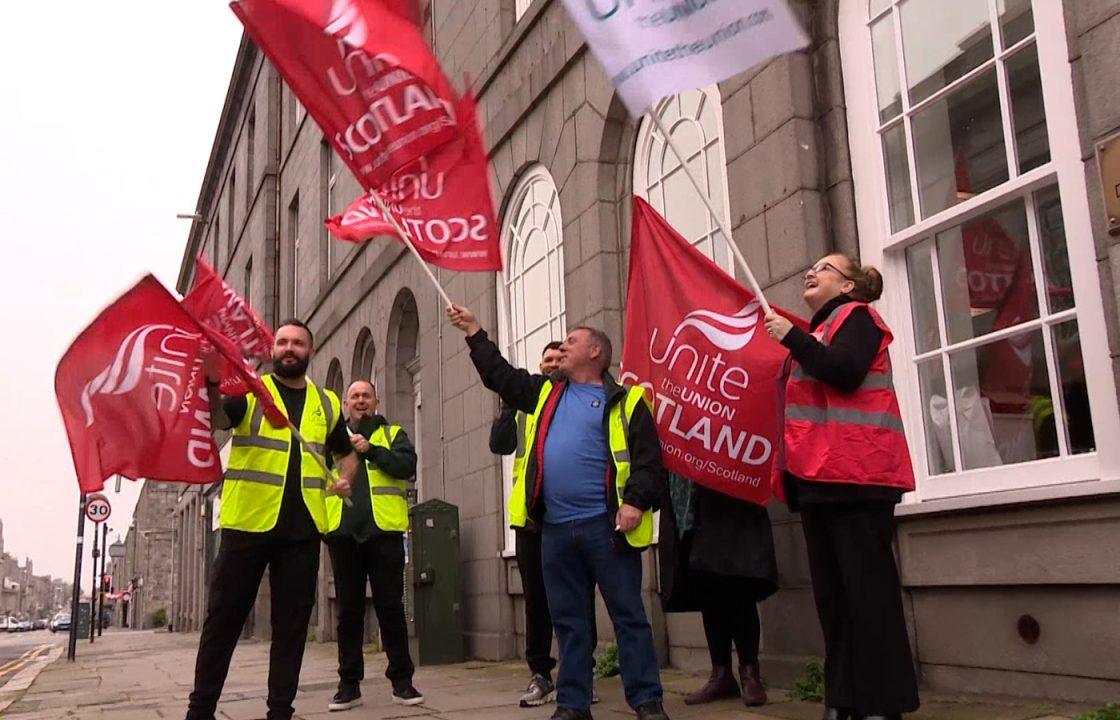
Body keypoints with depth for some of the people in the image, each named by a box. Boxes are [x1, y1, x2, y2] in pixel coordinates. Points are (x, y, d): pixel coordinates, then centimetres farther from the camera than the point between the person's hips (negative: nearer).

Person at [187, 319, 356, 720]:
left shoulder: (327, 403, 14)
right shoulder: (248, 391, 4)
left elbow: (346, 453, 26)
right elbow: (215, 420, -16)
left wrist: (345, 479, 5)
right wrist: (212, 384, -36)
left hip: (302, 530, 3)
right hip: (248, 523, -3)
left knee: (291, 625, 7)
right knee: (223, 619, 3)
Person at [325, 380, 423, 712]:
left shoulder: (393, 434, 13)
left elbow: (407, 466, -6)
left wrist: (371, 450, -14)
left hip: (384, 531, -2)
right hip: (344, 532, 2)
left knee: (390, 607, 1)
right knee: (349, 610, 7)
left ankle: (402, 680, 9)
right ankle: (349, 683, 15)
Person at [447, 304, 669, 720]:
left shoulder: (625, 401, 1)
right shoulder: (546, 393, 18)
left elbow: (649, 458, -5)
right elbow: (500, 375, 24)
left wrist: (636, 501, -17)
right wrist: (474, 331, 24)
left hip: (605, 525, -5)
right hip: (556, 528, 6)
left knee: (628, 615, 2)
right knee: (568, 619, 11)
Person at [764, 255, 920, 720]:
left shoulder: (856, 316, 0)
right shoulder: (819, 331, 25)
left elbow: (845, 372, -18)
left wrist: (791, 338, -12)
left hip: (855, 474, -9)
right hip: (819, 477, 9)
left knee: (867, 590, -8)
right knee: (832, 594, 8)